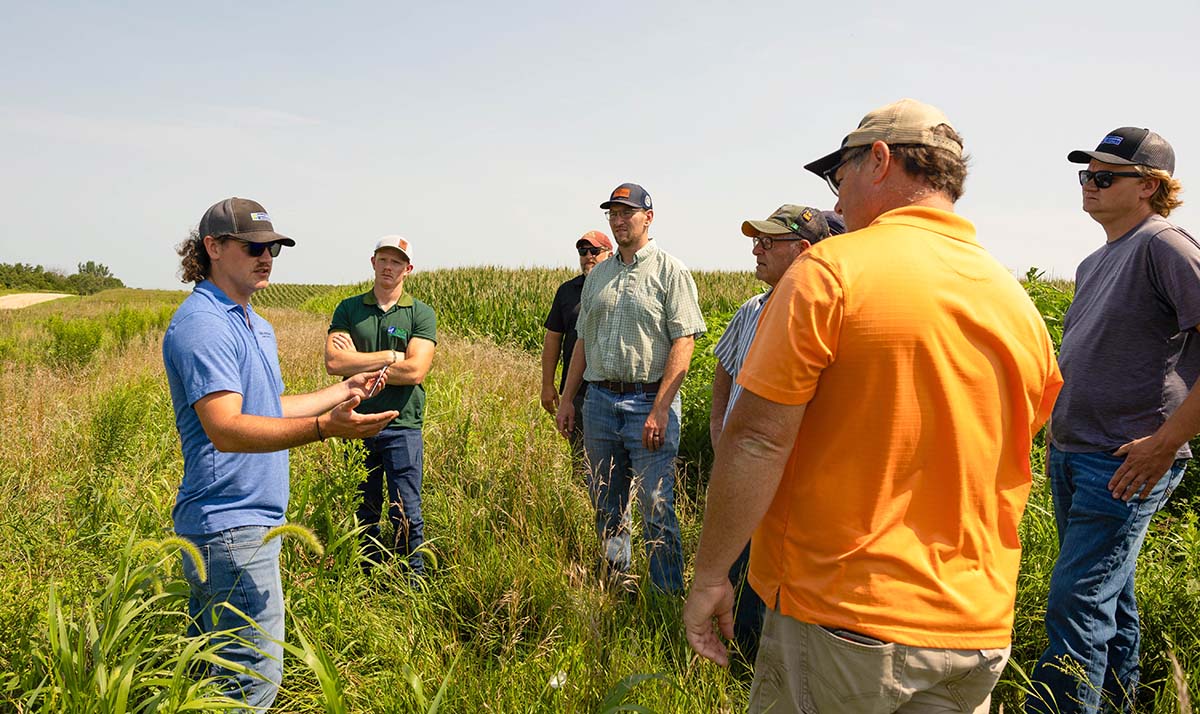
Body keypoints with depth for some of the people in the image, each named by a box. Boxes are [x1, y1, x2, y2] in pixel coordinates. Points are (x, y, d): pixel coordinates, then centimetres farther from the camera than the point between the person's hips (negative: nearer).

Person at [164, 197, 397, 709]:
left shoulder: (255, 325, 16)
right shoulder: (202, 324, -17)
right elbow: (226, 430, -28)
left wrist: (343, 391, 29)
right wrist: (324, 427, -39)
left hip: (227, 524, 10)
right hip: (233, 530, -10)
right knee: (253, 681, -5)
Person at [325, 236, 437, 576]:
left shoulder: (421, 314, 1)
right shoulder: (348, 309, 7)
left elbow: (415, 371, -12)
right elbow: (334, 362, -9)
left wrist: (360, 364, -7)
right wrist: (389, 357, -11)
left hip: (402, 426, -2)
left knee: (406, 516, 1)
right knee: (362, 514, 11)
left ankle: (414, 583, 14)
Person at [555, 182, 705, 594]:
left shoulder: (670, 272, -3)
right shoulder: (598, 276, 16)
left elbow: (683, 343, -11)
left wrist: (660, 409, -18)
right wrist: (567, 399, 13)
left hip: (649, 401, -6)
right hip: (599, 401, 6)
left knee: (656, 510, -4)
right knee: (606, 505, 14)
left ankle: (668, 597, 8)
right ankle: (615, 586, 28)